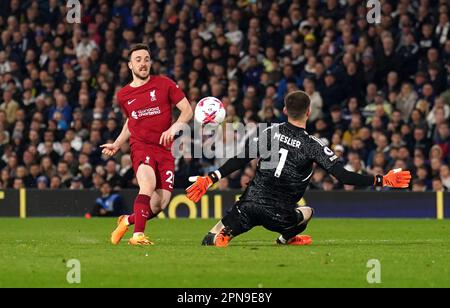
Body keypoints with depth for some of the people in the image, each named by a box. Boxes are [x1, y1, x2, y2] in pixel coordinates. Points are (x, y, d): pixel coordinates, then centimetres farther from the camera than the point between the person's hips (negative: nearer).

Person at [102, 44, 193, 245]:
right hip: (140, 147, -1)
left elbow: (187, 110, 1)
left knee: (161, 202, -7)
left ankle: (128, 221, 20)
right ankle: (138, 235, -32)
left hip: (164, 149, 1)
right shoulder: (123, 95, 11)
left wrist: (173, 128, -16)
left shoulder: (164, 84, 3)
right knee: (148, 186, -30)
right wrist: (117, 144, 17)